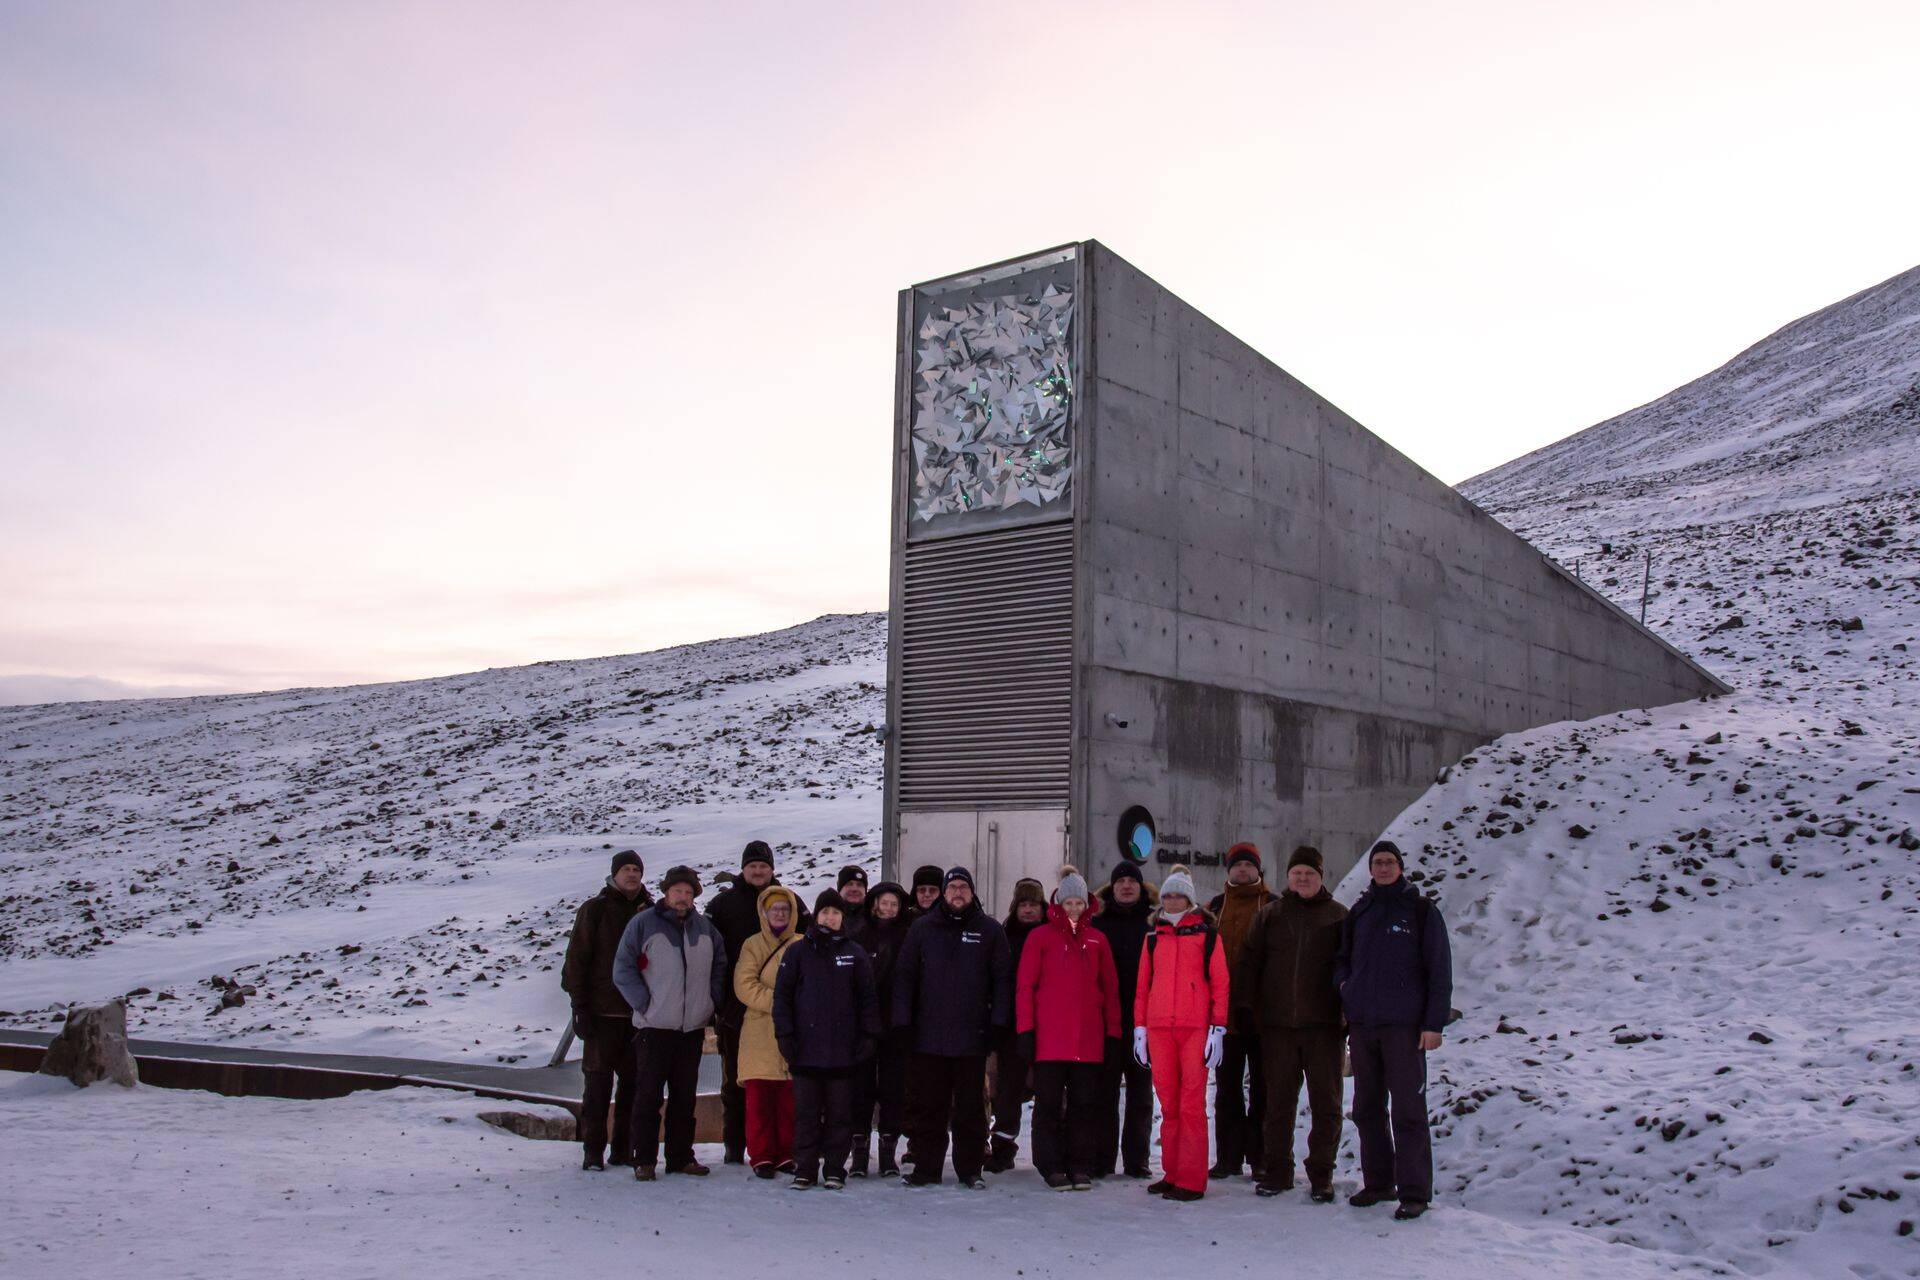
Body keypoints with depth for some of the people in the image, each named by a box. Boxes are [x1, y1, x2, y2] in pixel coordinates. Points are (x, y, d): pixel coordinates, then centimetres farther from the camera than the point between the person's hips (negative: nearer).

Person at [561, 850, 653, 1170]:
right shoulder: (594, 909, -1)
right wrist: (579, 1005, -10)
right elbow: (576, 959, -4)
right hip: (603, 1010, -4)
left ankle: (624, 1149, 14)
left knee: (634, 1081, 6)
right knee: (598, 1080, -1)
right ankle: (593, 1150, 6)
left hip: (639, 1012, 4)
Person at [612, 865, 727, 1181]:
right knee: (648, 1095, -1)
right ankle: (644, 1160, 6)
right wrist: (644, 1004, -11)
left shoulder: (704, 927, 9)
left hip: (693, 1027, 4)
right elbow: (623, 969, -5)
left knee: (685, 1095, 9)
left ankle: (681, 1156, 17)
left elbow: (720, 965, 20)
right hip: (654, 1026, -4)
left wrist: (712, 1001, 9)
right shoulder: (643, 924, -4)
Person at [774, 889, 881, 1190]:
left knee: (840, 1113, 4)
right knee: (806, 1112, 4)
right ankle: (805, 1168, 12)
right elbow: (782, 995, 5)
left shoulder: (855, 953, 8)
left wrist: (869, 1035, 1)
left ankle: (834, 1170, 12)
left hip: (843, 1049, 0)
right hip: (806, 1048, 0)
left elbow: (868, 997, 8)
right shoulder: (798, 951, 6)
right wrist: (786, 1034, -3)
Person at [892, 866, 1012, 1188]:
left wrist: (998, 1021, -4)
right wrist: (902, 1021, -2)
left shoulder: (990, 930, 6)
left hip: (972, 1038, -1)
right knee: (927, 1107, 5)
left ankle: (970, 1169, 15)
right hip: (928, 1036, 1)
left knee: (970, 1107, 6)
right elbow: (904, 975, 6)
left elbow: (1003, 978, 4)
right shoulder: (922, 928, 7)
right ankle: (926, 1168, 13)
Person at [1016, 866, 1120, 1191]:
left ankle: (1081, 1166, 13)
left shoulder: (1097, 939, 10)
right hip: (1049, 1039, -2)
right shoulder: (1040, 937, 2)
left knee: (1085, 1103, 5)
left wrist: (1112, 1033, 6)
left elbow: (1110, 989, 12)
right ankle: (1051, 1166, 10)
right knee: (1049, 1103, 2)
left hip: (1088, 1039, 2)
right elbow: (1025, 986, 1)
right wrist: (1025, 1031, -6)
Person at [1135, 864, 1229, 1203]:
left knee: (1192, 1104, -5)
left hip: (1195, 1028, -4)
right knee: (1168, 1103, 6)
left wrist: (1218, 1028, -5)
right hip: (1159, 1028, 4)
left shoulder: (1206, 933, 5)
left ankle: (1191, 1180, -2)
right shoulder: (1154, 937, 15)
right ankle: (1171, 1173, 13)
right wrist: (1140, 1027, 10)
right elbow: (1143, 984, 16)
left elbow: (1220, 983, 1)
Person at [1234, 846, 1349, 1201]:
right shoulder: (1269, 915, 10)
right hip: (1277, 1024, 1)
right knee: (1279, 1102, 7)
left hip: (1322, 1024, -1)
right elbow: (1249, 961, 8)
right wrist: (1244, 1005, 0)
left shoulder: (1338, 916, 6)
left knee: (1326, 1103, 3)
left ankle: (1321, 1174, 13)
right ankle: (1278, 1171, 16)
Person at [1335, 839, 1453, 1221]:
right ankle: (1377, 1182, 21)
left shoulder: (1421, 911, 0)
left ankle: (1414, 1193, 2)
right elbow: (1342, 958, 24)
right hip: (1361, 1024, 5)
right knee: (1367, 1108, 10)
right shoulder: (1359, 911, 14)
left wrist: (1434, 1023, -8)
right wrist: (1343, 992, 5)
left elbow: (1439, 970, -2)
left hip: (1404, 1025, -5)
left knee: (1408, 1110, -4)